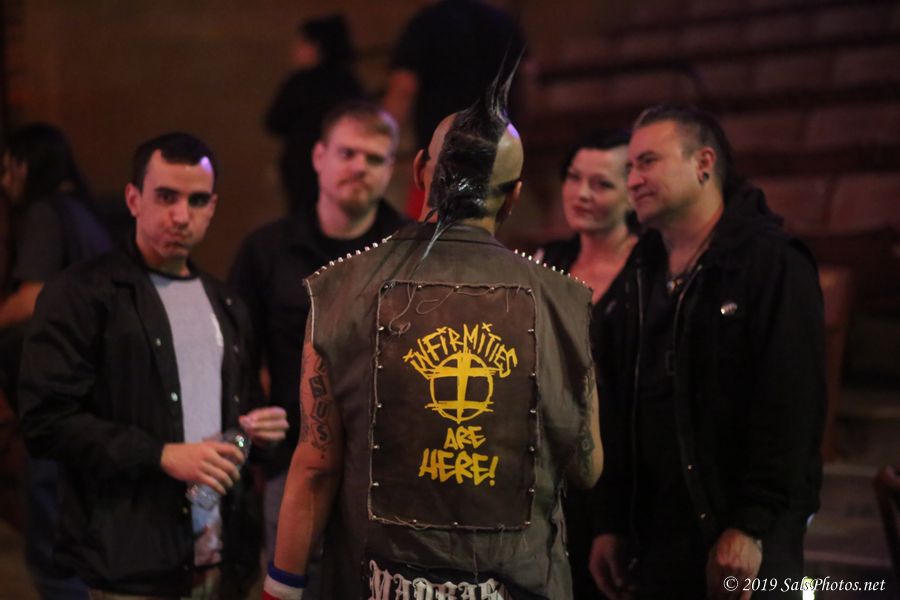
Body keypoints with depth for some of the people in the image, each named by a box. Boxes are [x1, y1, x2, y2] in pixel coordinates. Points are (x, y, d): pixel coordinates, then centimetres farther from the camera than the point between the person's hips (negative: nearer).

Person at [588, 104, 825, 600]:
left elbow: (790, 406, -15)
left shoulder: (773, 264, -7)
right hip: (652, 543, 6)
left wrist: (750, 527, -20)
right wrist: (610, 525, 9)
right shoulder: (634, 283, 14)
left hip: (746, 544, -6)